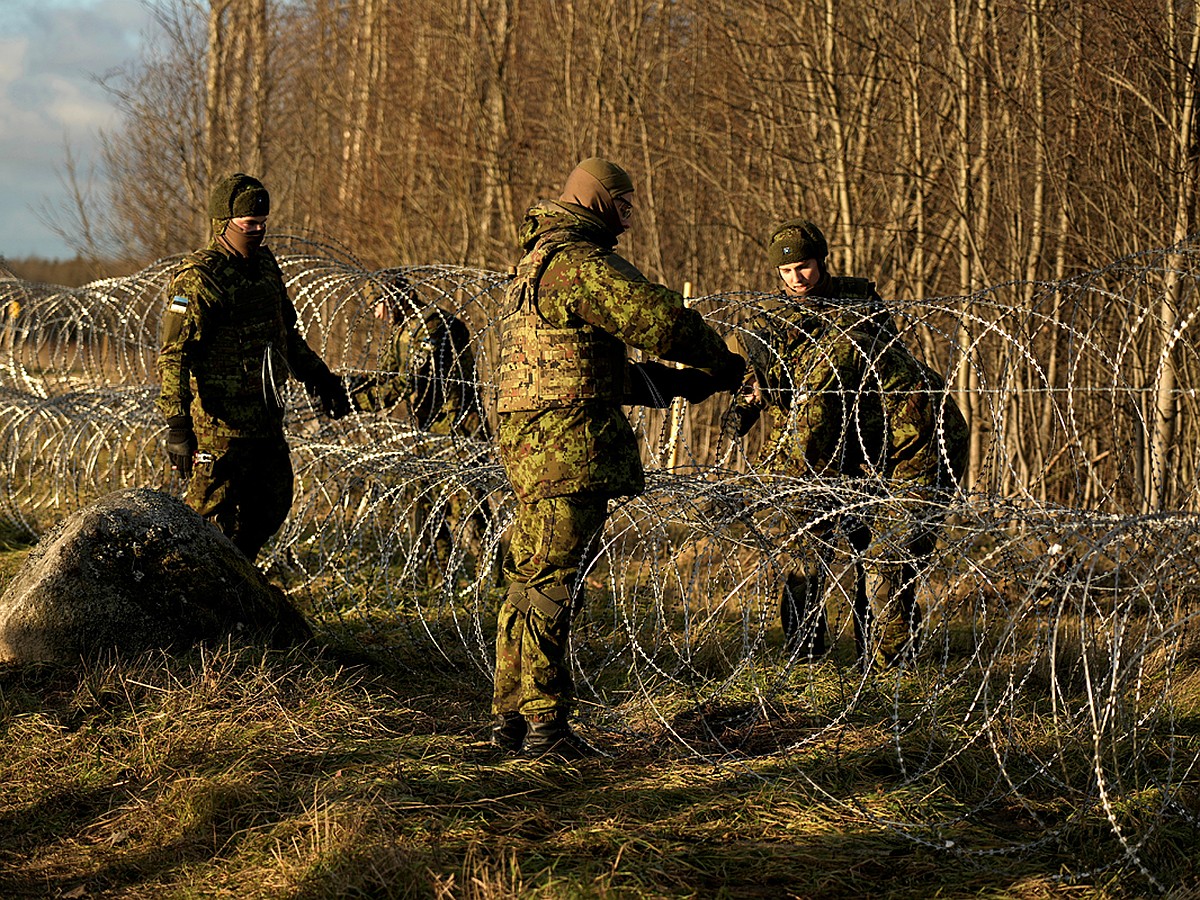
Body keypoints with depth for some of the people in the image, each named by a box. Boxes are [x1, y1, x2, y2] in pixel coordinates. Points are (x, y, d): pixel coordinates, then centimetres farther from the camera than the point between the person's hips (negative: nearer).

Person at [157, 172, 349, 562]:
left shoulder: (266, 266, 11)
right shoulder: (199, 277, -15)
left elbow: (287, 335, 27)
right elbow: (173, 357, -19)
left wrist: (320, 379, 25)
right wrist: (176, 426, -25)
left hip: (265, 420, 8)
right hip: (220, 423, -8)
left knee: (271, 507, 16)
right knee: (214, 517, -3)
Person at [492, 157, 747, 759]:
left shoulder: (537, 263, 24)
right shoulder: (581, 263, -11)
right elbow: (661, 318, -19)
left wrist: (678, 383, 19)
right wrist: (725, 363, -3)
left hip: (529, 448, 11)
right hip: (568, 445, -11)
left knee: (529, 583, 14)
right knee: (551, 585, -9)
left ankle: (511, 718, 20)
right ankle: (545, 724, -7)